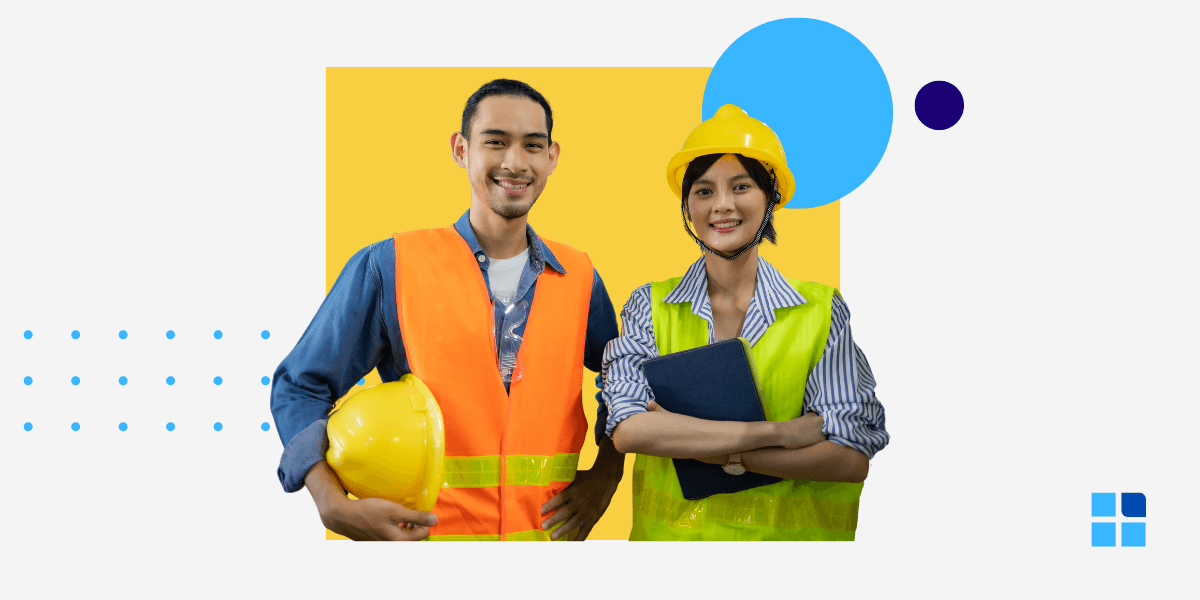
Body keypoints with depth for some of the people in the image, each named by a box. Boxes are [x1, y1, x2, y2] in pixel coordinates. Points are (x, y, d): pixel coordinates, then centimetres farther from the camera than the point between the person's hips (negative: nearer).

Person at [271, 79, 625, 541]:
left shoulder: (579, 278, 3)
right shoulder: (389, 268, -7)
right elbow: (302, 387, -3)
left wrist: (607, 473, 2)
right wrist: (334, 506, -18)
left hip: (549, 531, 3)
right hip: (427, 532, -3)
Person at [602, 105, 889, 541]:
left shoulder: (823, 311, -5)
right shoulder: (650, 306, -3)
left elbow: (854, 457, -12)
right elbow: (627, 428, -18)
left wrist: (725, 456, -21)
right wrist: (776, 432, -22)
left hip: (792, 531, 0)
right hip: (670, 529, 1)